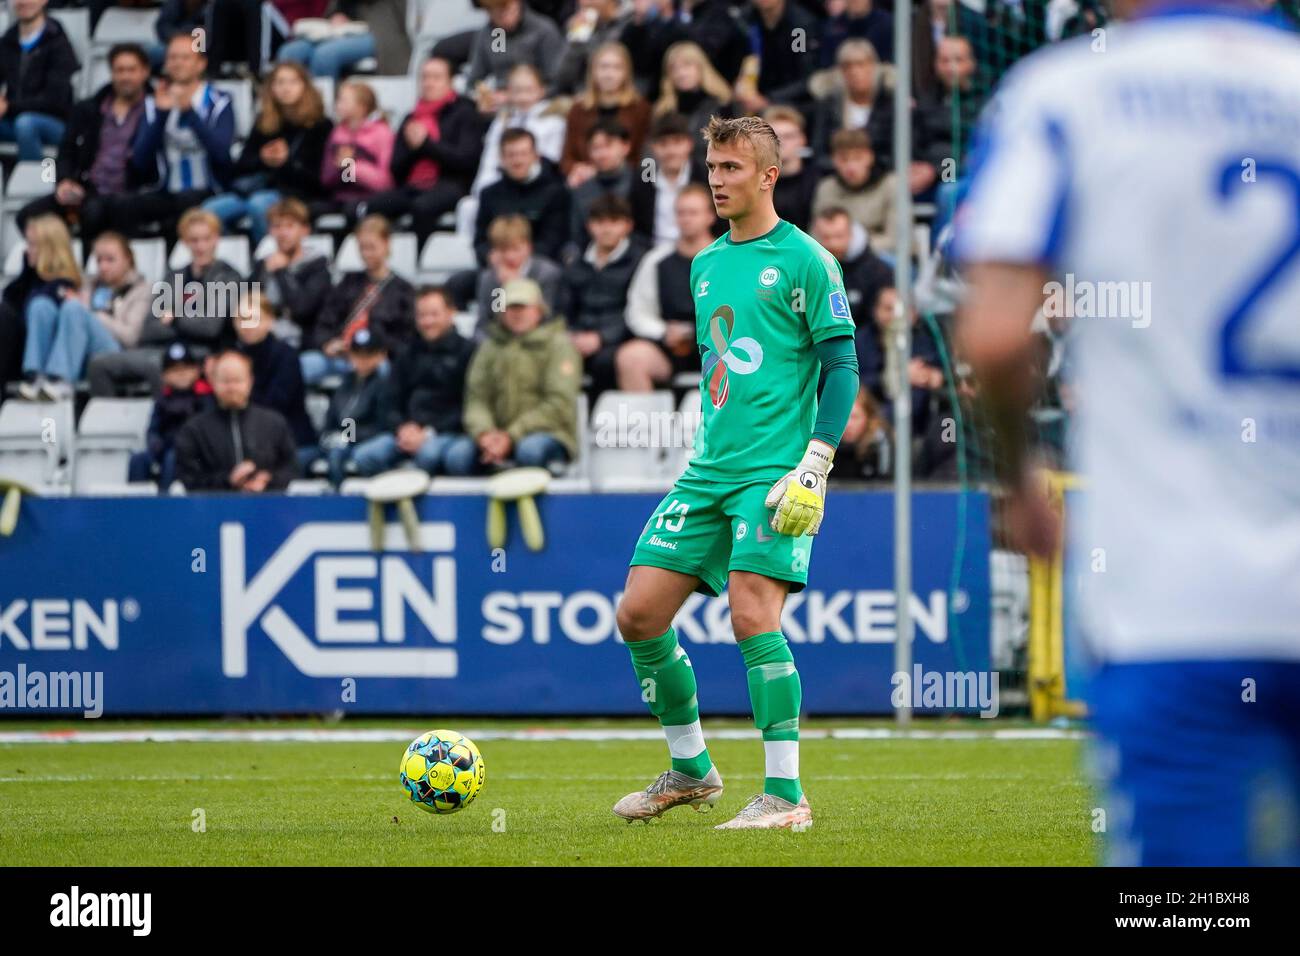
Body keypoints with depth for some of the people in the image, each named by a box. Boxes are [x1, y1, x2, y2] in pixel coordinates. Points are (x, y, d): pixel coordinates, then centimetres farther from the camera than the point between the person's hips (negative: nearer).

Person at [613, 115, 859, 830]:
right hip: (707, 474, 7)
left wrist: (814, 465, -14)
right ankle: (691, 769, 18)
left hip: (774, 474, -7)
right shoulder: (705, 265, 17)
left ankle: (786, 795, -12)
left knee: (752, 613, -19)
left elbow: (841, 368, -7)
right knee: (638, 612, 1)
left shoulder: (803, 260, -4)